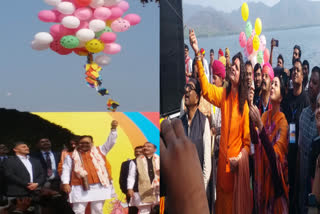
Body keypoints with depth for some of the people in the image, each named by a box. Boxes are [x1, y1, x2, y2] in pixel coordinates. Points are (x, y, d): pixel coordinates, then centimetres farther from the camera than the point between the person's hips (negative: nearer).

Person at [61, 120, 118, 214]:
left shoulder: (99, 151, 14)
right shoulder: (72, 156, 12)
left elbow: (110, 142, 8)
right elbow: (66, 170, 8)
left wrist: (113, 129, -7)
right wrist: (65, 183, -6)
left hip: (99, 187, 2)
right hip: (80, 189, -1)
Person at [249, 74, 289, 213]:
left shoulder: (283, 122, -16)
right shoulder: (265, 115, 3)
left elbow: (275, 155, -27)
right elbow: (255, 140, -10)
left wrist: (260, 126, -35)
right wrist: (252, 120, -25)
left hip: (275, 178, -5)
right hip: (262, 174, 5)